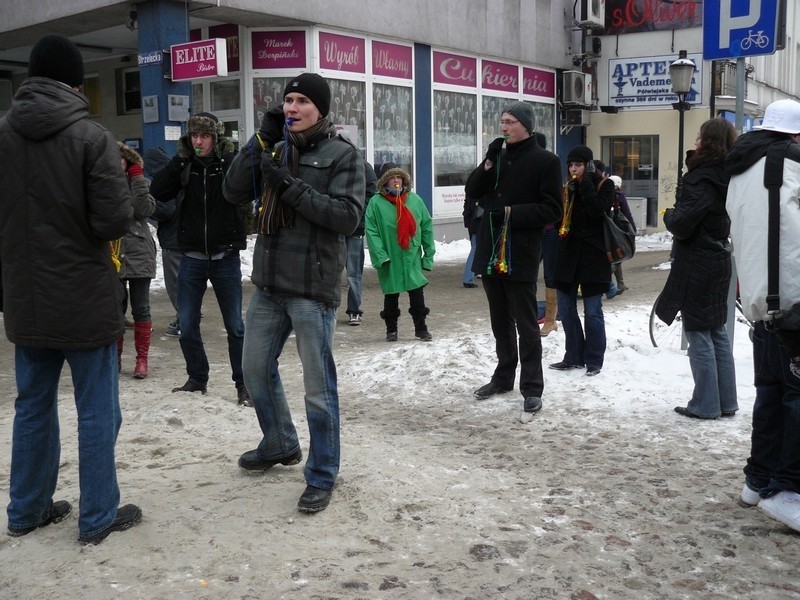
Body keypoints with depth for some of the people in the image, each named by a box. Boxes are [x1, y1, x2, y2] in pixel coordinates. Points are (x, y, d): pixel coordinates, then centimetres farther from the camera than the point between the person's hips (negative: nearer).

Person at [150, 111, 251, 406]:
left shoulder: (230, 163, -5)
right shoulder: (185, 166, 2)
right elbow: (157, 192, -9)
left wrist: (228, 156, -20)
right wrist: (180, 158, -12)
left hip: (225, 257, -3)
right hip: (192, 257, 3)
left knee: (235, 325, 4)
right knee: (187, 325, 8)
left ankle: (243, 384, 14)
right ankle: (197, 378, 24)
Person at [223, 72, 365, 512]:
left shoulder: (343, 155, -4)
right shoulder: (275, 149, 12)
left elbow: (348, 216, -15)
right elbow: (234, 192, 3)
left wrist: (291, 186, -19)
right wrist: (261, 141, -6)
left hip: (313, 287, -6)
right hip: (269, 283, 7)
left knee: (318, 386, -1)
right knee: (256, 367, 19)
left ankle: (322, 476, 14)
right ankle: (280, 444, 41)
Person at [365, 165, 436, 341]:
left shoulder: (415, 200, 1)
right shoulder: (376, 202, -7)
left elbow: (427, 227, 5)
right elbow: (371, 232, -11)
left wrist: (429, 254, 3)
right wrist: (380, 256, -19)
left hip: (413, 259, 2)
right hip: (389, 260, -2)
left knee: (417, 294, 7)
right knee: (391, 296, 10)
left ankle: (421, 327, 22)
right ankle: (391, 330, 26)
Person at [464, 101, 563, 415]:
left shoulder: (545, 161, -6)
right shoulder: (498, 155, 13)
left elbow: (552, 209, -10)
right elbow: (472, 190, 7)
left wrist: (512, 212, -18)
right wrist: (489, 162, -7)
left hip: (521, 254, -6)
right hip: (490, 251, 6)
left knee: (526, 324, -1)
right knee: (500, 321, 17)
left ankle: (532, 388, 7)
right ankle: (504, 376, 30)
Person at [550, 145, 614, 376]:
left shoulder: (603, 184, -2)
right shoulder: (567, 186, 12)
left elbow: (597, 209, -21)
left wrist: (586, 183, -18)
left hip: (592, 255, -5)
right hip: (568, 253, 6)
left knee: (592, 311, 0)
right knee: (566, 308, 7)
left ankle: (594, 361, 11)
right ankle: (574, 357, 19)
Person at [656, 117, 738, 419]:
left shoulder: (701, 180, -18)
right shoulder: (725, 179, 9)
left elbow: (681, 225, -22)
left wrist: (669, 214, -1)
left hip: (696, 267, -9)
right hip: (718, 262, 9)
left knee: (698, 334, -1)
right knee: (718, 332, 15)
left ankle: (705, 405, 5)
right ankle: (726, 402, 22)